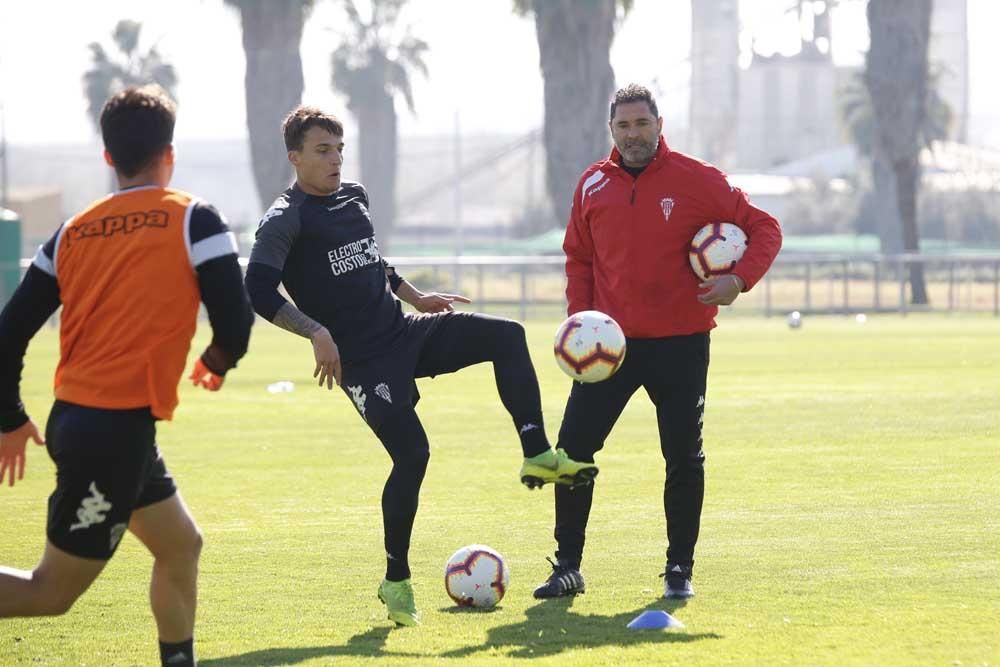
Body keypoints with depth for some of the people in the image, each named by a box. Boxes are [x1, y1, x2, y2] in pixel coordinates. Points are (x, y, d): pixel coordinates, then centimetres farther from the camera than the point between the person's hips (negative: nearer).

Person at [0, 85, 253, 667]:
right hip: (120, 427, -7)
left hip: (72, 418, 7)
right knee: (53, 592, -1)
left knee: (182, 547, 20)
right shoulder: (192, 219, -6)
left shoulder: (73, 232, 9)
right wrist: (217, 365, 12)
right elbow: (236, 320, -10)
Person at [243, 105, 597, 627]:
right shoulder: (286, 221, -11)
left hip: (404, 334, 8)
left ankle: (537, 456, -8)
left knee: (506, 335, -8)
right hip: (362, 362, -7)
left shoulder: (354, 197, 14)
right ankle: (396, 582, -1)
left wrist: (416, 298, 26)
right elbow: (257, 290, -21)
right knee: (412, 453, -16)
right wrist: (317, 333, -27)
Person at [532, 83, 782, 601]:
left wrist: (739, 279, -16)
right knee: (574, 446, -4)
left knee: (684, 457, 3)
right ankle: (567, 566, 5)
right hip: (610, 342, 2)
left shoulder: (696, 180, -5)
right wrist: (581, 319, 2)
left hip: (680, 344, -2)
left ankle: (680, 569, 15)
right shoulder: (593, 185, 6)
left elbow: (763, 228, 0)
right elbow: (578, 257, 15)